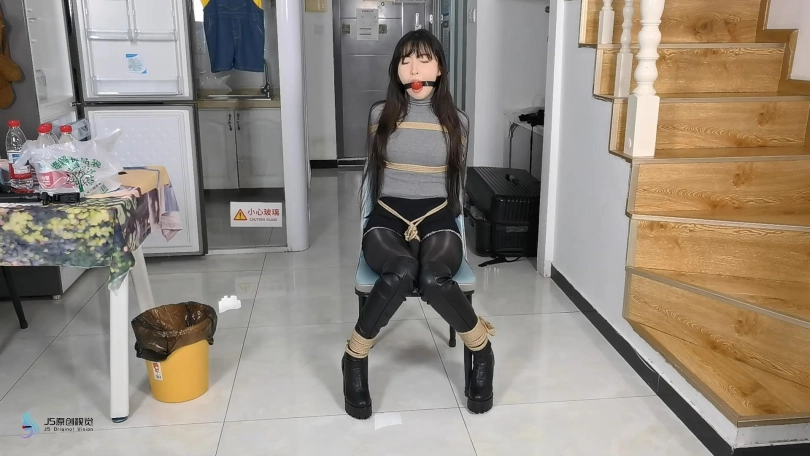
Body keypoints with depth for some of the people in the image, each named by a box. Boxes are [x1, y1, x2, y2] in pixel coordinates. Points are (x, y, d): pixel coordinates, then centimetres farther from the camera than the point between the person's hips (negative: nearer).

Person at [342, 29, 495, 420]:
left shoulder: (457, 121, 6)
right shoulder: (380, 114, 6)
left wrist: (433, 222, 10)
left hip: (437, 217, 0)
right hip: (387, 216, 0)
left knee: (433, 279, -35)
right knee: (401, 273, -37)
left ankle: (479, 345, -4)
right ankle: (355, 356, -13)